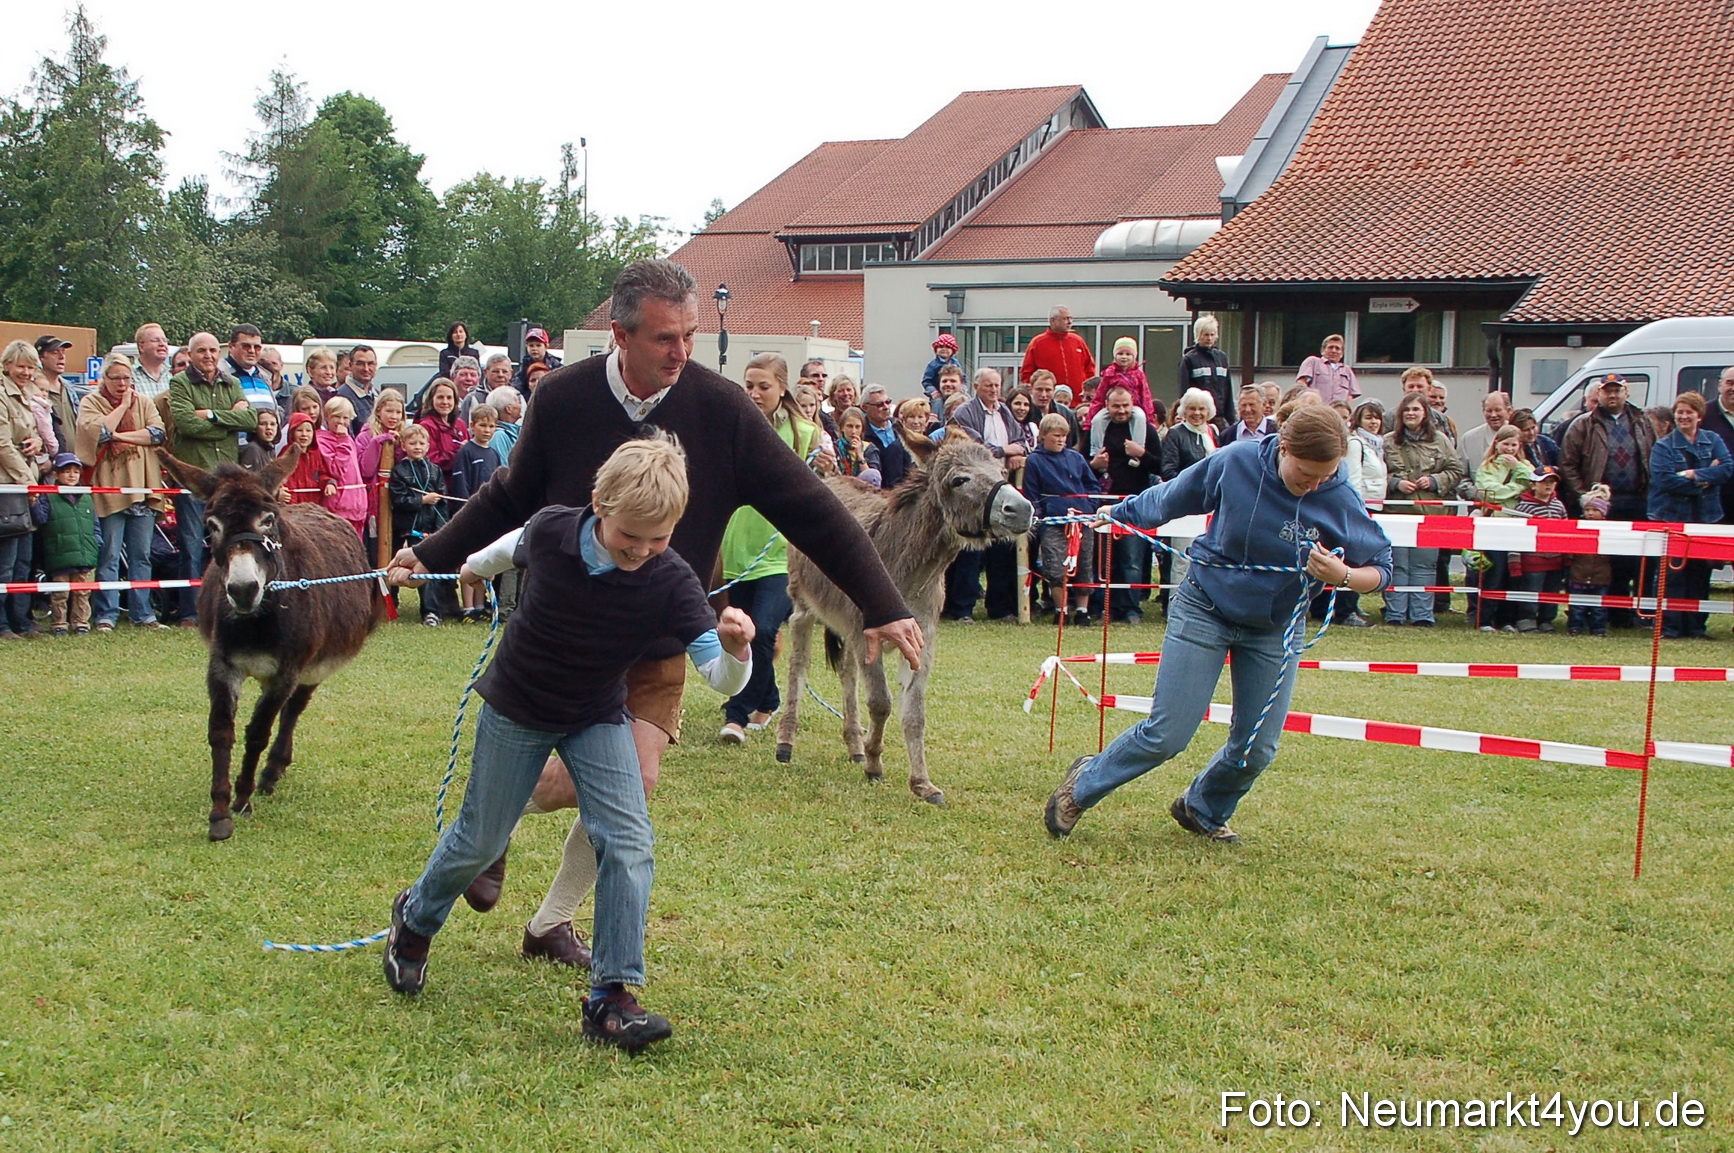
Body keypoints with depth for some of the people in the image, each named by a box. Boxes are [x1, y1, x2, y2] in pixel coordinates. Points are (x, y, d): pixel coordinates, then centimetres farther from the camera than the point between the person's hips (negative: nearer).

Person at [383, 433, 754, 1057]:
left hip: (598, 719, 0)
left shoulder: (671, 582, -26)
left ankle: (611, 994, -8)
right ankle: (415, 918, 43)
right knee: (481, 840, 13)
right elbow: (517, 545, 3)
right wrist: (478, 564, 24)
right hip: (517, 709, 0)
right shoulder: (550, 531, -24)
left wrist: (735, 650, -54)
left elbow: (721, 678, -31)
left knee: (628, 841, -16)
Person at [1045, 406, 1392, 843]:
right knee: (1166, 735, -6)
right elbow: (1172, 498, 0)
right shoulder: (1235, 463, -19)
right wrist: (1119, 513, 13)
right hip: (1205, 609, -2)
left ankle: (1202, 811, 33)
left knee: (1256, 749, 4)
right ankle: (1084, 784, 18)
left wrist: (1342, 575, -30)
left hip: (1274, 628, 2)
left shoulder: (1341, 500, -17)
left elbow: (1381, 569, -9)